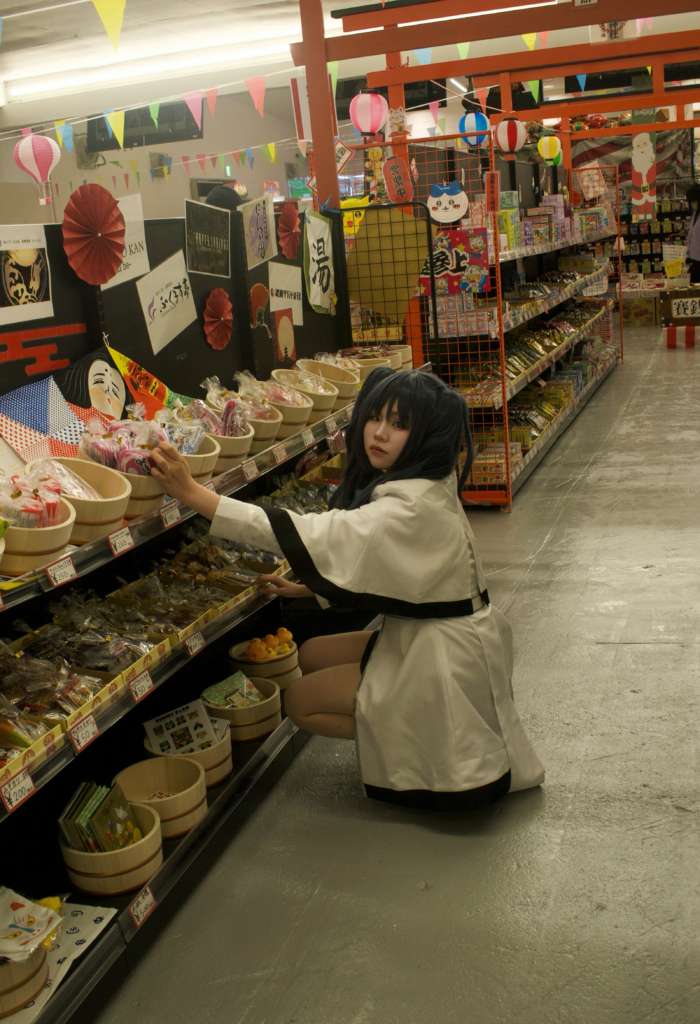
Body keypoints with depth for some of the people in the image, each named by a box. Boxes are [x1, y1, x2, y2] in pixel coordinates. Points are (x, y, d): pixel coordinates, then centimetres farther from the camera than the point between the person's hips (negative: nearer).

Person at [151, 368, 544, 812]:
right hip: (425, 638, 9)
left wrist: (192, 492, -35)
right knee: (313, 656, 16)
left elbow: (308, 537, -34)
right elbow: (368, 567, 15)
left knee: (301, 700, 1)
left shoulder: (412, 509, -28)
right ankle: (419, 730, 13)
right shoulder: (423, 487, 2)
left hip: (449, 661, -9)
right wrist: (307, 588, 8)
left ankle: (434, 744, 2)